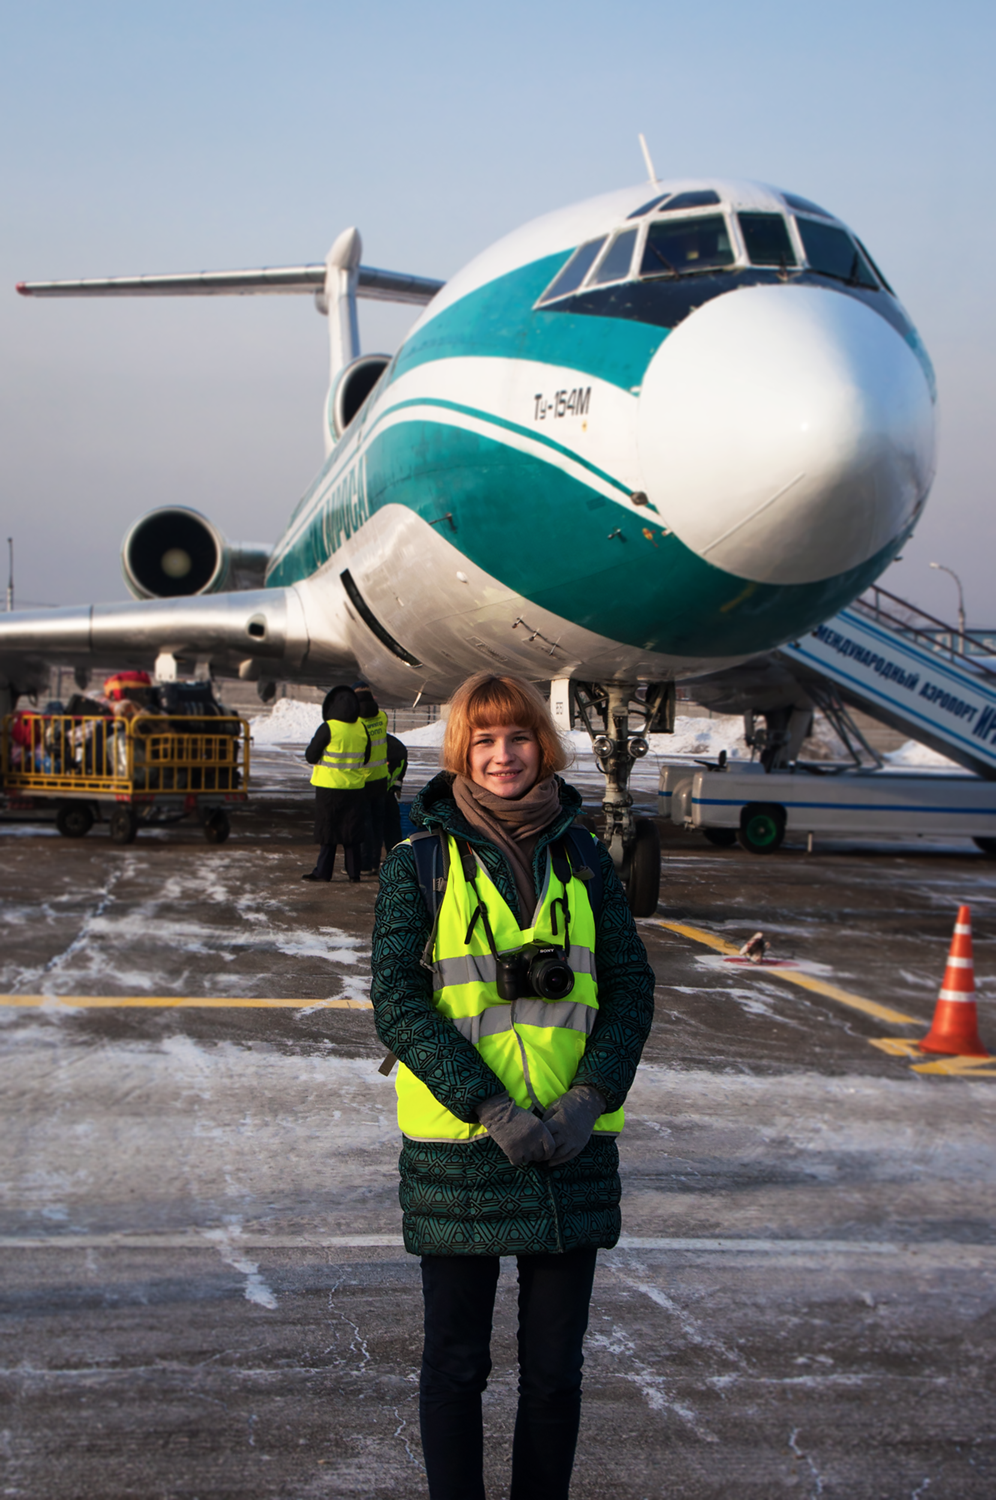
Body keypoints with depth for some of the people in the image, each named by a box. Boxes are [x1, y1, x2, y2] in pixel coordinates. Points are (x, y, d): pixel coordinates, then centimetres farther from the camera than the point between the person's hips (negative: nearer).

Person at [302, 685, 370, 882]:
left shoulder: (328, 729, -15)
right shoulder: (362, 729, 1)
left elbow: (310, 756, -9)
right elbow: (365, 758, 12)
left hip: (329, 786, -4)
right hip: (354, 787, 4)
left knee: (327, 828, 3)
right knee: (351, 829, 10)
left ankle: (323, 871, 4)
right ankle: (353, 871, 10)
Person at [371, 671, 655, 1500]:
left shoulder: (584, 859, 6)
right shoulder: (420, 863, -1)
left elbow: (632, 990, 5)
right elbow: (398, 1004, -8)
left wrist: (588, 1100, -11)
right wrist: (492, 1109, -17)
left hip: (573, 1148, 2)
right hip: (458, 1150, -2)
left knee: (556, 1366, 10)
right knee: (456, 1363, 7)